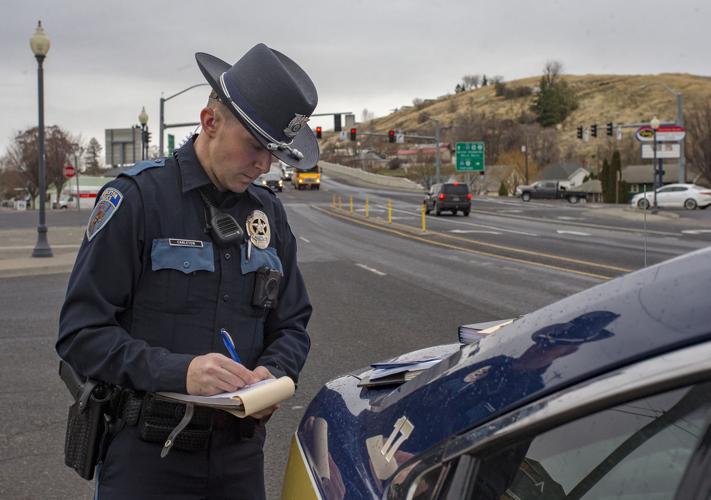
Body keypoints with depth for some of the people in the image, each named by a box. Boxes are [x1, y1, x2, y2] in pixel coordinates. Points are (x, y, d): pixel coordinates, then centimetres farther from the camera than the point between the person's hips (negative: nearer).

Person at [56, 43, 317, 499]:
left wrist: (273, 372, -9)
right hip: (147, 452, -5)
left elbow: (292, 324, 13)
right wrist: (178, 371, -27)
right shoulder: (136, 197, -11)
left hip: (240, 452, 5)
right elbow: (81, 332, -14)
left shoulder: (270, 213, 7)